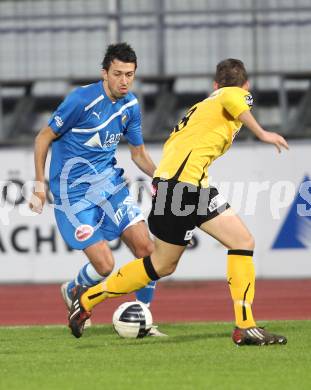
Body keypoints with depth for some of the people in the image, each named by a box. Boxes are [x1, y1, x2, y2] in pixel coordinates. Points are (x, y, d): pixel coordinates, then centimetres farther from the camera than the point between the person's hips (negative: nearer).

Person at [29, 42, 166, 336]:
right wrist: (40, 185, -11)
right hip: (73, 191, -6)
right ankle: (72, 293, 25)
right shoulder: (81, 100, -18)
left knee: (146, 248, -5)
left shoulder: (130, 105, 2)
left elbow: (138, 154, 14)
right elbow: (43, 138, -8)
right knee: (104, 265, -10)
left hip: (109, 183, 6)